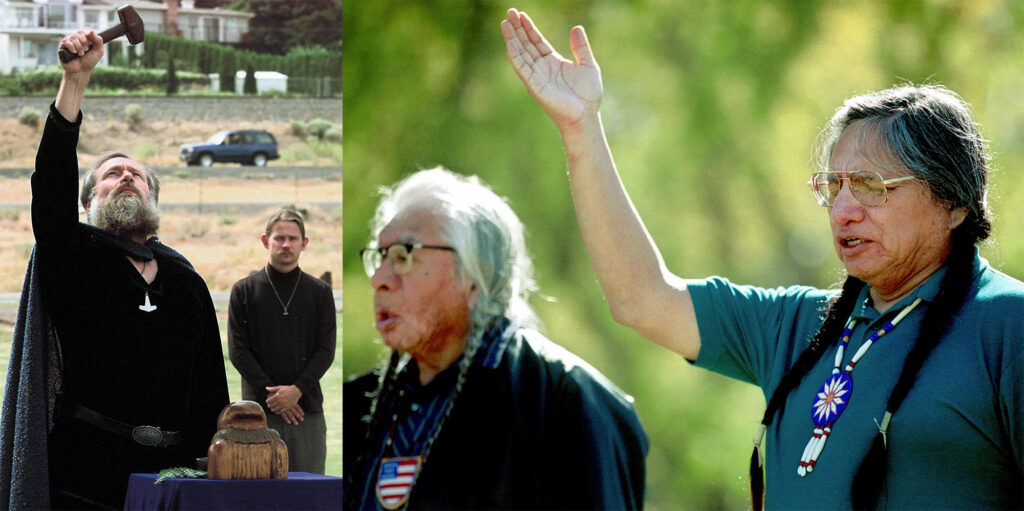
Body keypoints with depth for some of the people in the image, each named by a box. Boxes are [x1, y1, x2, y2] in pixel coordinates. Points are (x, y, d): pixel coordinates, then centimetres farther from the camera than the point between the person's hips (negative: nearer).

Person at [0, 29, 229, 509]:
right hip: (85, 468, -3)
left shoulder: (186, 281, 17)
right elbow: (52, 184, -11)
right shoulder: (79, 257, 7)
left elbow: (212, 393, 16)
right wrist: (75, 79, -19)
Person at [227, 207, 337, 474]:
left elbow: (326, 350, 5)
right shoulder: (244, 291, 6)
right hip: (259, 410, -1)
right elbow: (238, 351, 1)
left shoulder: (320, 292, 10)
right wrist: (271, 394, -9)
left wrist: (297, 390, -10)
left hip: (307, 406, 1)